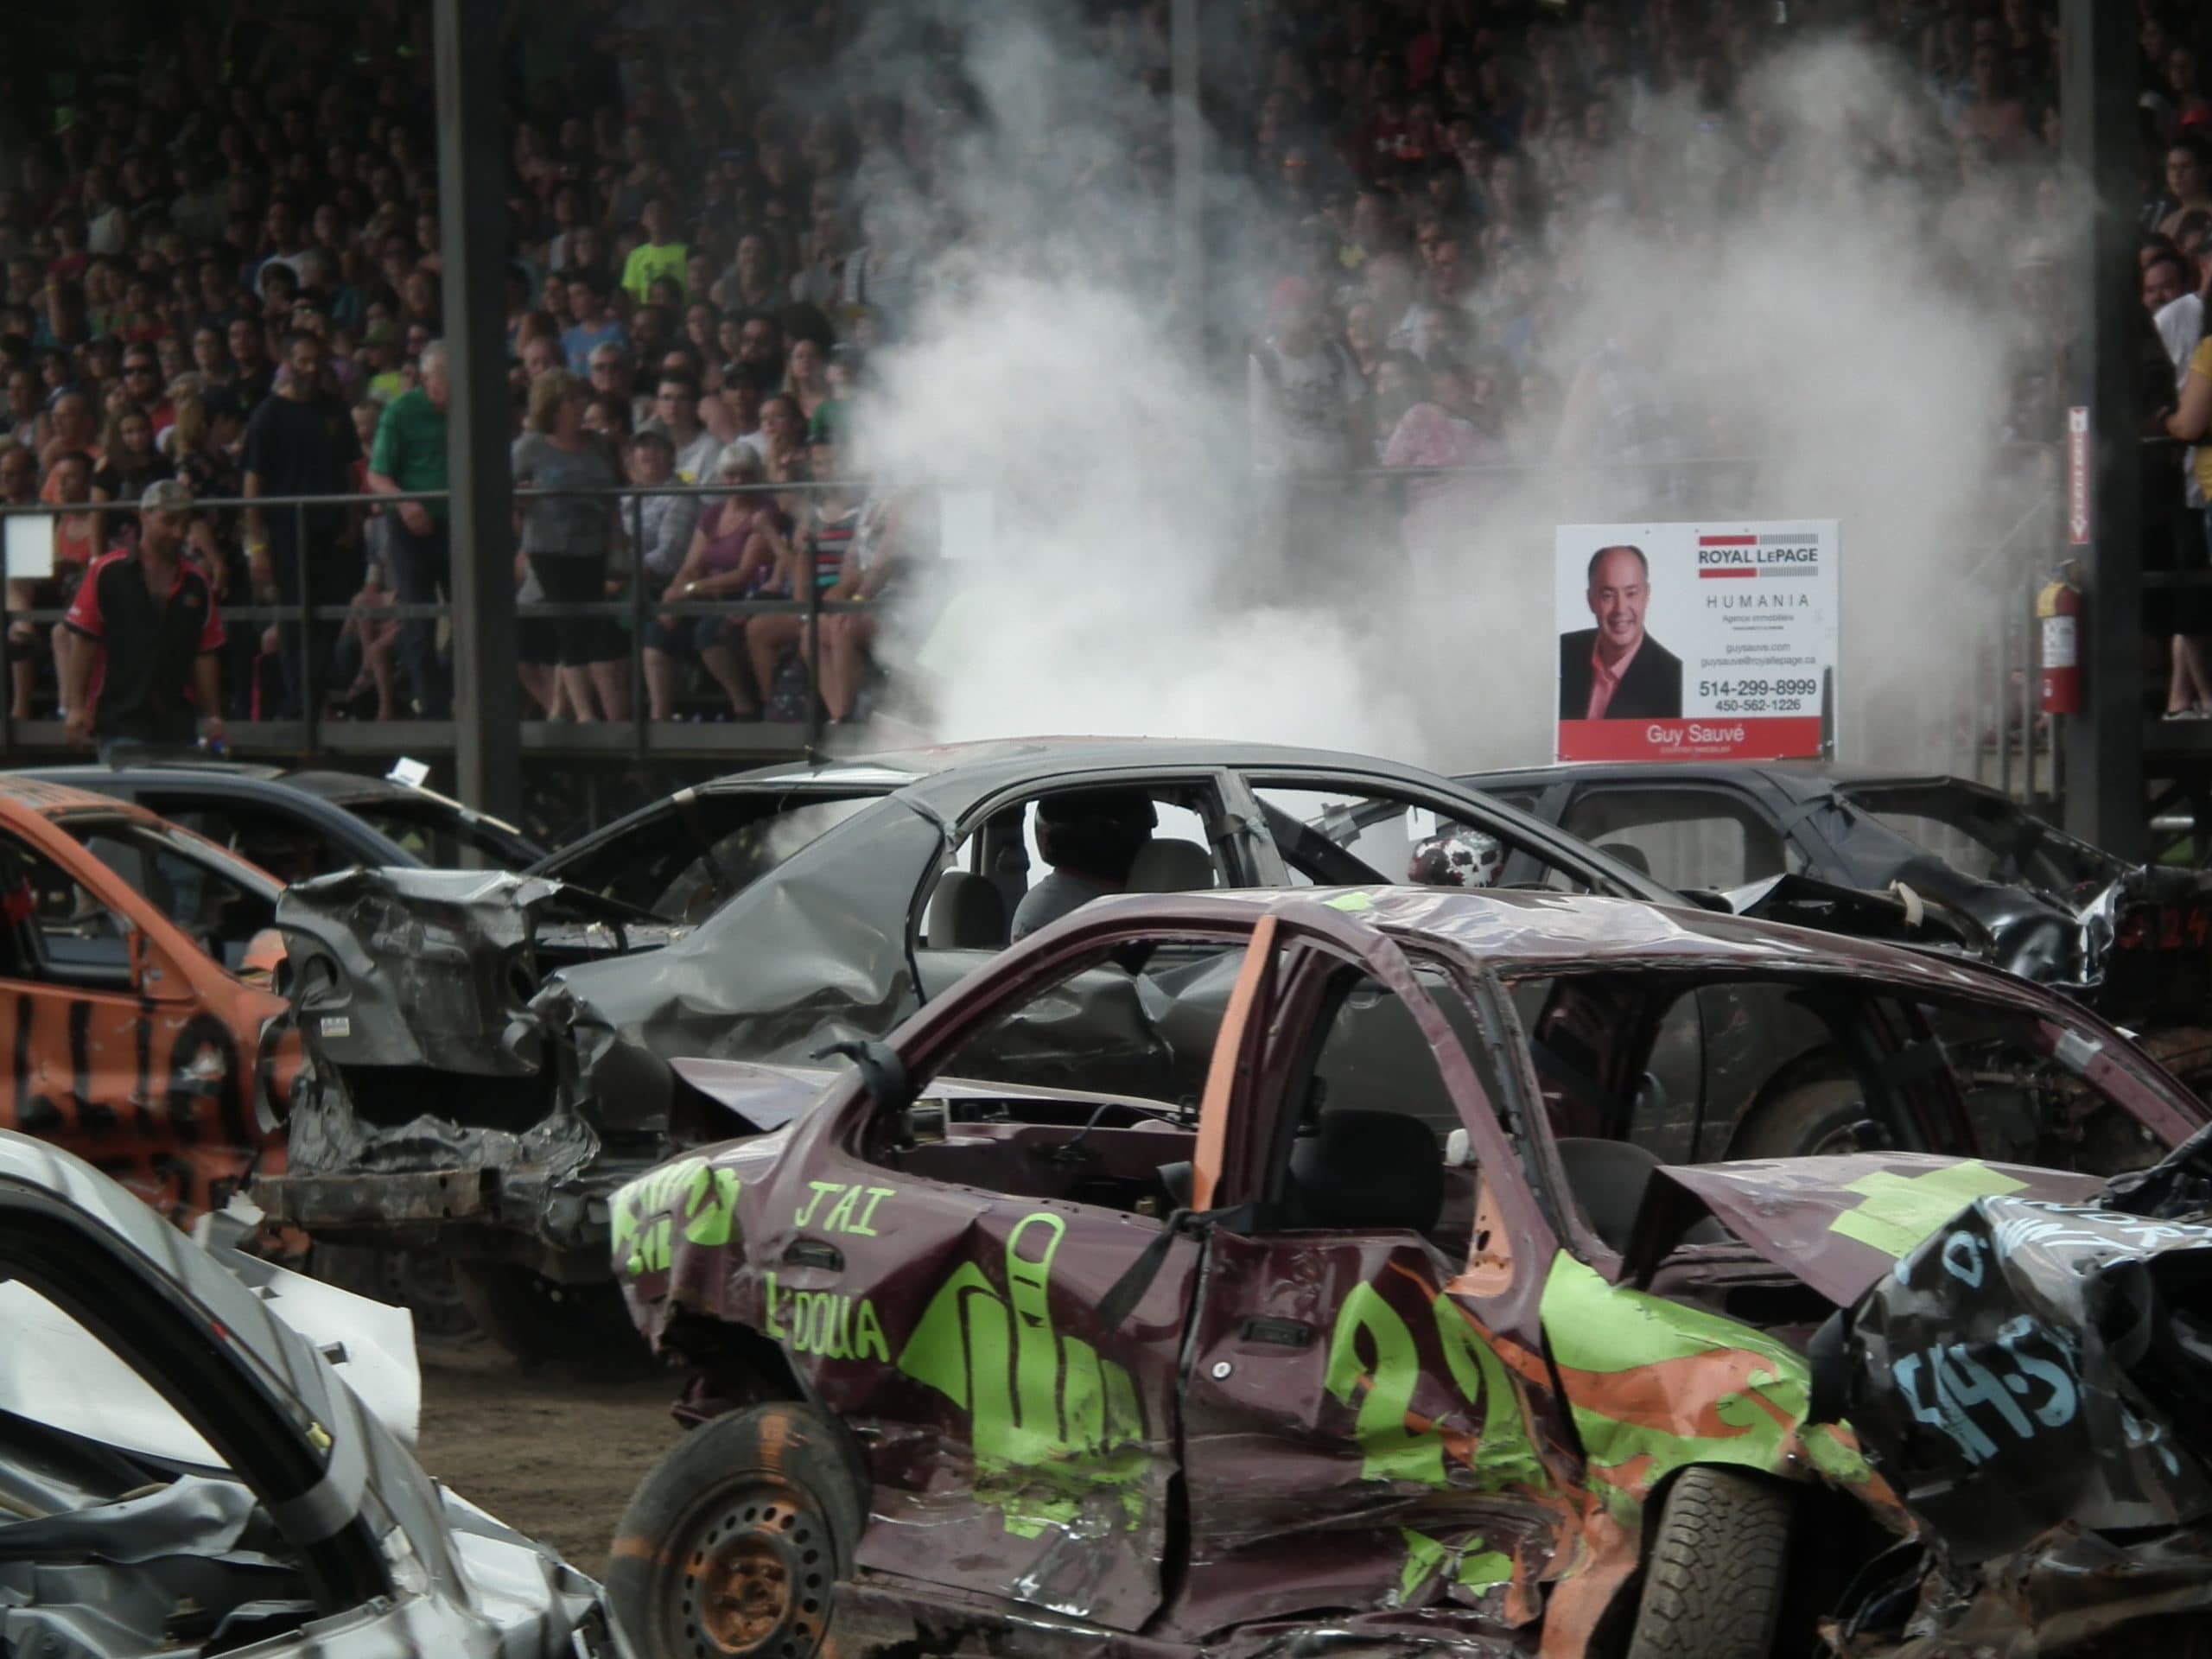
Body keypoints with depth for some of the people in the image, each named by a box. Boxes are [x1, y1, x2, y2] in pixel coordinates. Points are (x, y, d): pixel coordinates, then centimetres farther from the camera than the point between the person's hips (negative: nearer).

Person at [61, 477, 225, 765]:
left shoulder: (196, 585, 9)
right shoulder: (107, 574, -1)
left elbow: (204, 656, 11)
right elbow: (84, 644, -1)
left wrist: (212, 717, 5)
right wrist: (76, 707, -7)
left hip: (177, 726, 3)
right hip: (120, 723, -3)